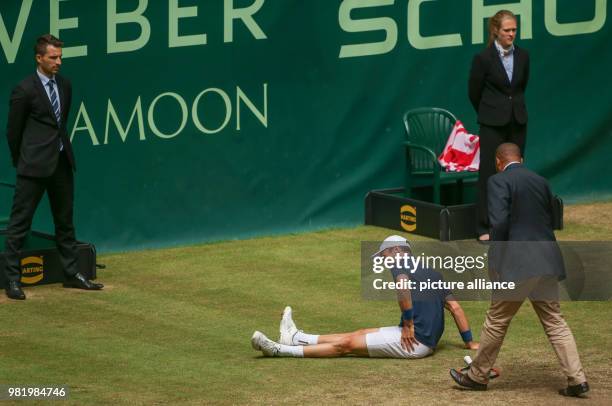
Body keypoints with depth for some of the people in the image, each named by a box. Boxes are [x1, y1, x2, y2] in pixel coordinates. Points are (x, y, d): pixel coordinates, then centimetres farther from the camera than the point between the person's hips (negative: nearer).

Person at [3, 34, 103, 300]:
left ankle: (71, 274, 25)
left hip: (62, 162, 7)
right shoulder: (25, 90, -11)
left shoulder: (65, 85, 9)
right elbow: (13, 131, -3)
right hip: (35, 166, -7)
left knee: (65, 220, 15)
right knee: (20, 222, -3)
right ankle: (12, 280, -1)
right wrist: (20, 161, 6)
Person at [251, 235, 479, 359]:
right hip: (429, 339, 8)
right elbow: (455, 307, 18)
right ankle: (297, 339, 28)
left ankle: (280, 350, 2)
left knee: (347, 344, -3)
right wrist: (469, 342, 18)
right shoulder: (432, 273, 22)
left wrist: (408, 324, -20)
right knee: (359, 335, 17)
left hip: (414, 341, -8)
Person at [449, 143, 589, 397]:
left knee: (496, 321, 8)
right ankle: (576, 379, 2)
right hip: (547, 262, 6)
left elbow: (499, 222, -17)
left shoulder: (499, 181, -7)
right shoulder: (541, 182, 14)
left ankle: (477, 376, 20)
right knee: (554, 322, 9)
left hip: (518, 264, -6)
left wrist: (495, 257, -4)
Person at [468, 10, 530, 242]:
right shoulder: (484, 58, -11)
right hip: (493, 124, -5)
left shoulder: (522, 56, 3)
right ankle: (484, 228, 1)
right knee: (489, 172, -3)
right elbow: (474, 92, 0)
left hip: (517, 121, 5)